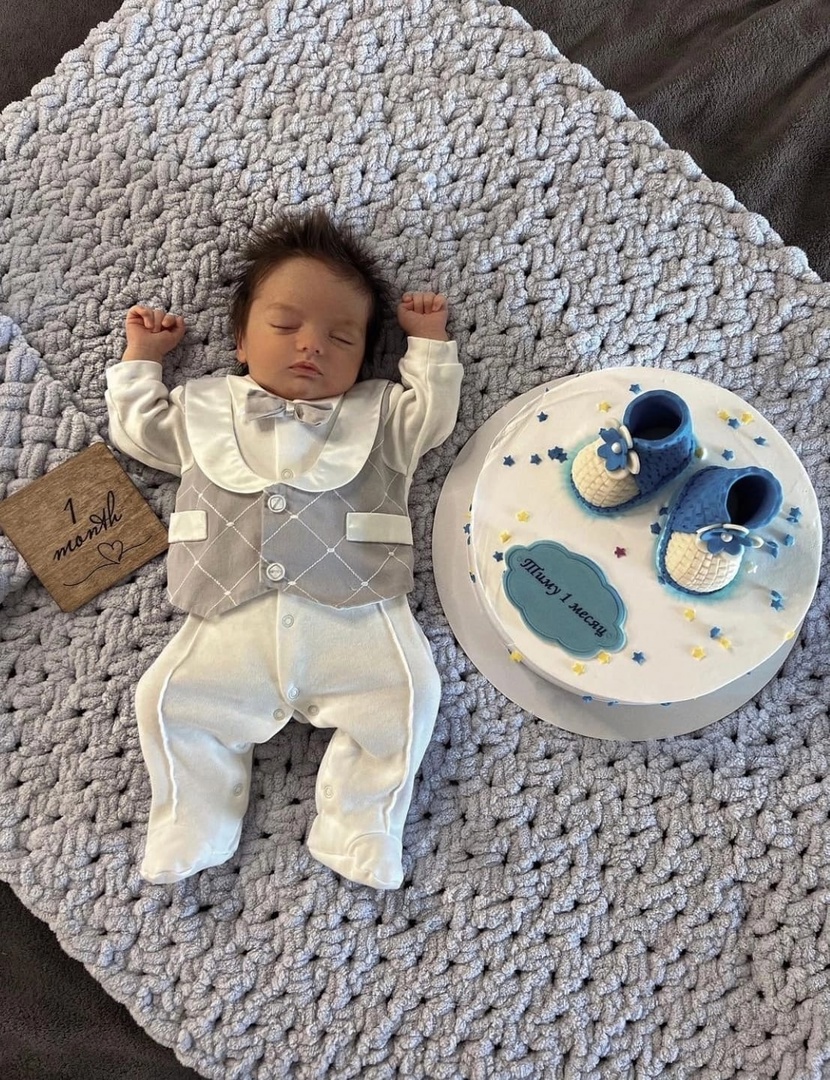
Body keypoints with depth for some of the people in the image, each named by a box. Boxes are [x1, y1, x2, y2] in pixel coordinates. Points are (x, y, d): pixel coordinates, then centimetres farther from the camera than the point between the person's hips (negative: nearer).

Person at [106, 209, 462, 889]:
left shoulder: (377, 415, 16)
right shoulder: (204, 410, 20)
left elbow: (433, 415, 15)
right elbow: (138, 428, 29)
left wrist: (430, 344, 20)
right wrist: (141, 357, 35)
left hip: (355, 620, -1)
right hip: (234, 629, 2)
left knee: (408, 694, -19)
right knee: (167, 699, -10)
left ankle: (359, 830, -3)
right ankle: (193, 830, 10)